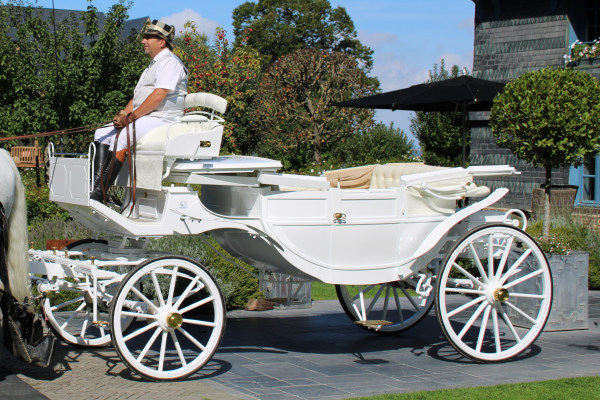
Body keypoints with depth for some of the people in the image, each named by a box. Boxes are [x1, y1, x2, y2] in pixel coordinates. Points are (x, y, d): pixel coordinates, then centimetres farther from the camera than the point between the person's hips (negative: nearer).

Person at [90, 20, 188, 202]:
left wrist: (132, 116, -16)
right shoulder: (153, 65, 26)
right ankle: (96, 185, -16)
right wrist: (124, 113, 4)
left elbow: (158, 96, -19)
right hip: (142, 119, 11)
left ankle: (99, 193, -31)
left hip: (161, 119, -11)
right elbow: (137, 97, 24)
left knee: (121, 138, -29)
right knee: (102, 134, -1)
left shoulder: (170, 62, -8)